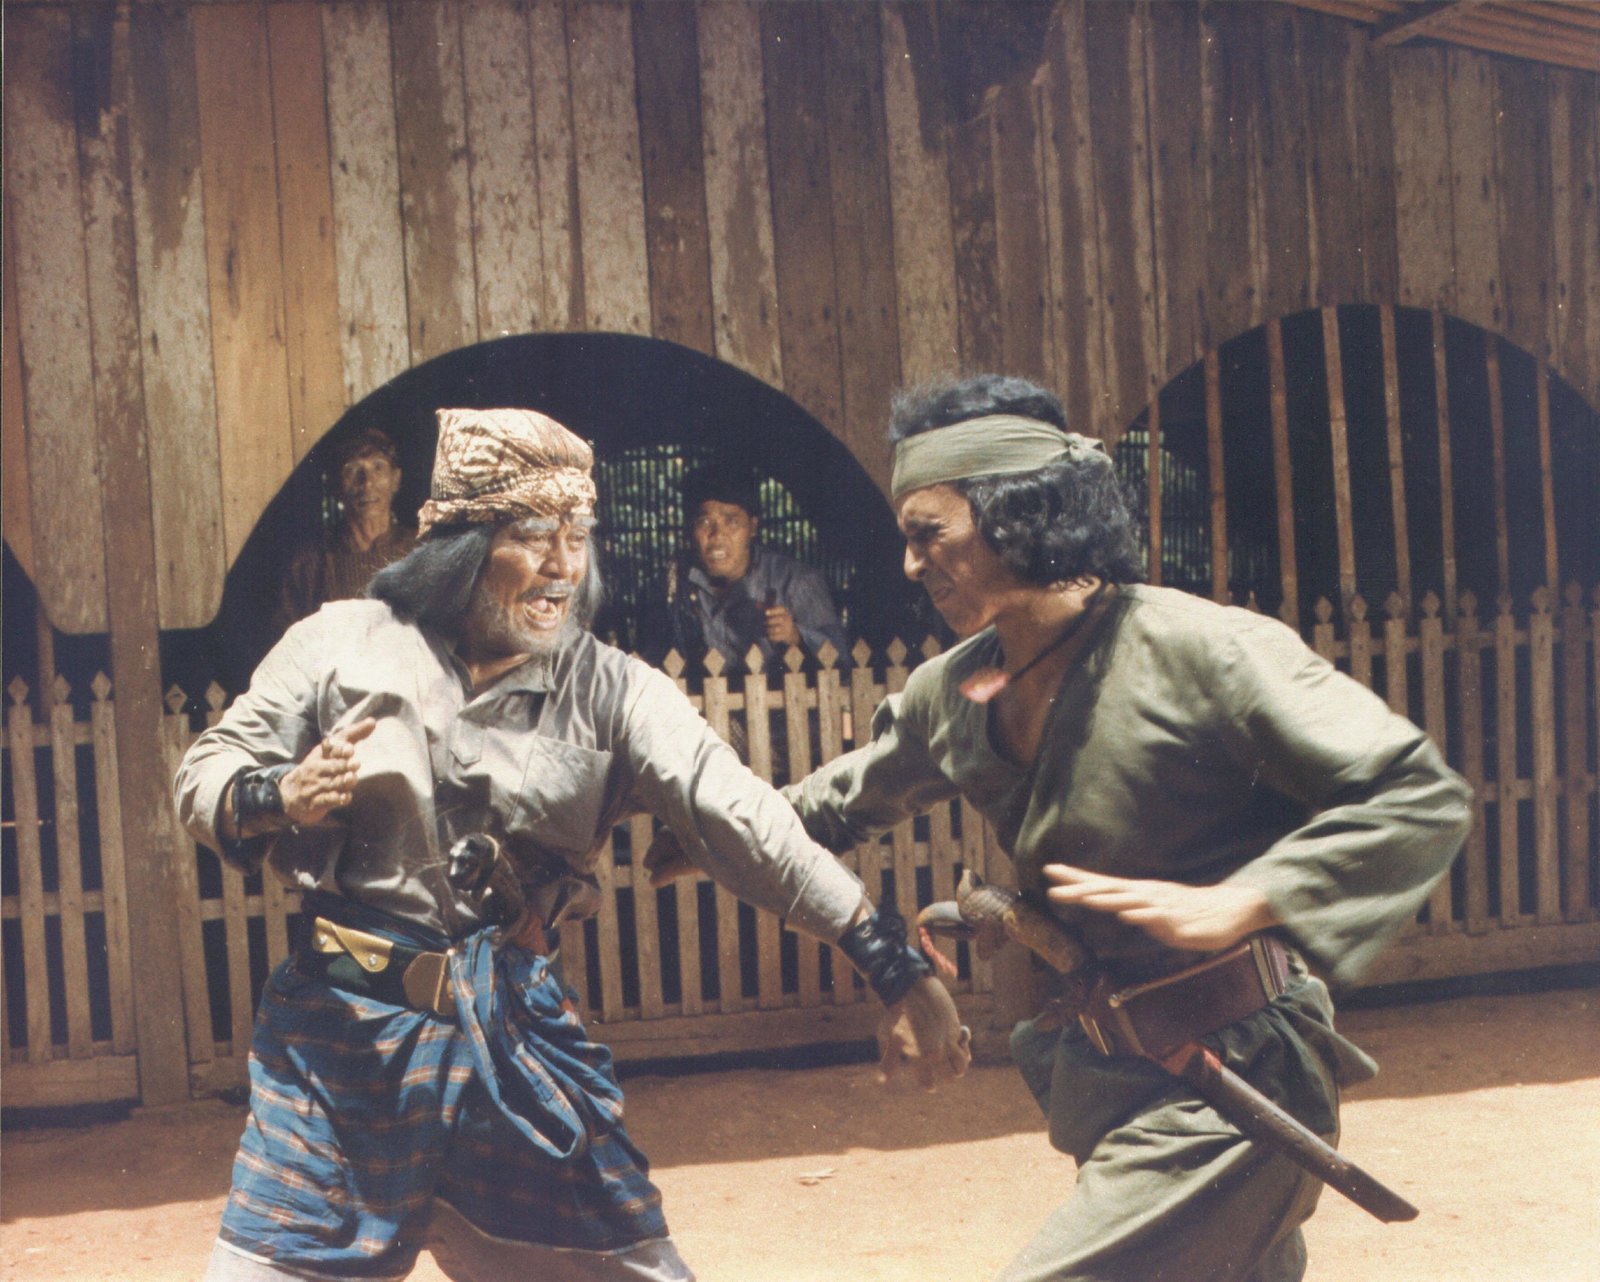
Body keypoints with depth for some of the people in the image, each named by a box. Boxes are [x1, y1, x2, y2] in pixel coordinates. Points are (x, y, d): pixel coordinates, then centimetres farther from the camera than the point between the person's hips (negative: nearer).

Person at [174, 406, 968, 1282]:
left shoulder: (611, 690, -1)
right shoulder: (343, 644, -1)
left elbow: (740, 820, -12)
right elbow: (205, 776, 5)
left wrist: (894, 969, -21)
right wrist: (278, 801, -19)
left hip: (518, 1037, 1)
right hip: (345, 1038, 0)